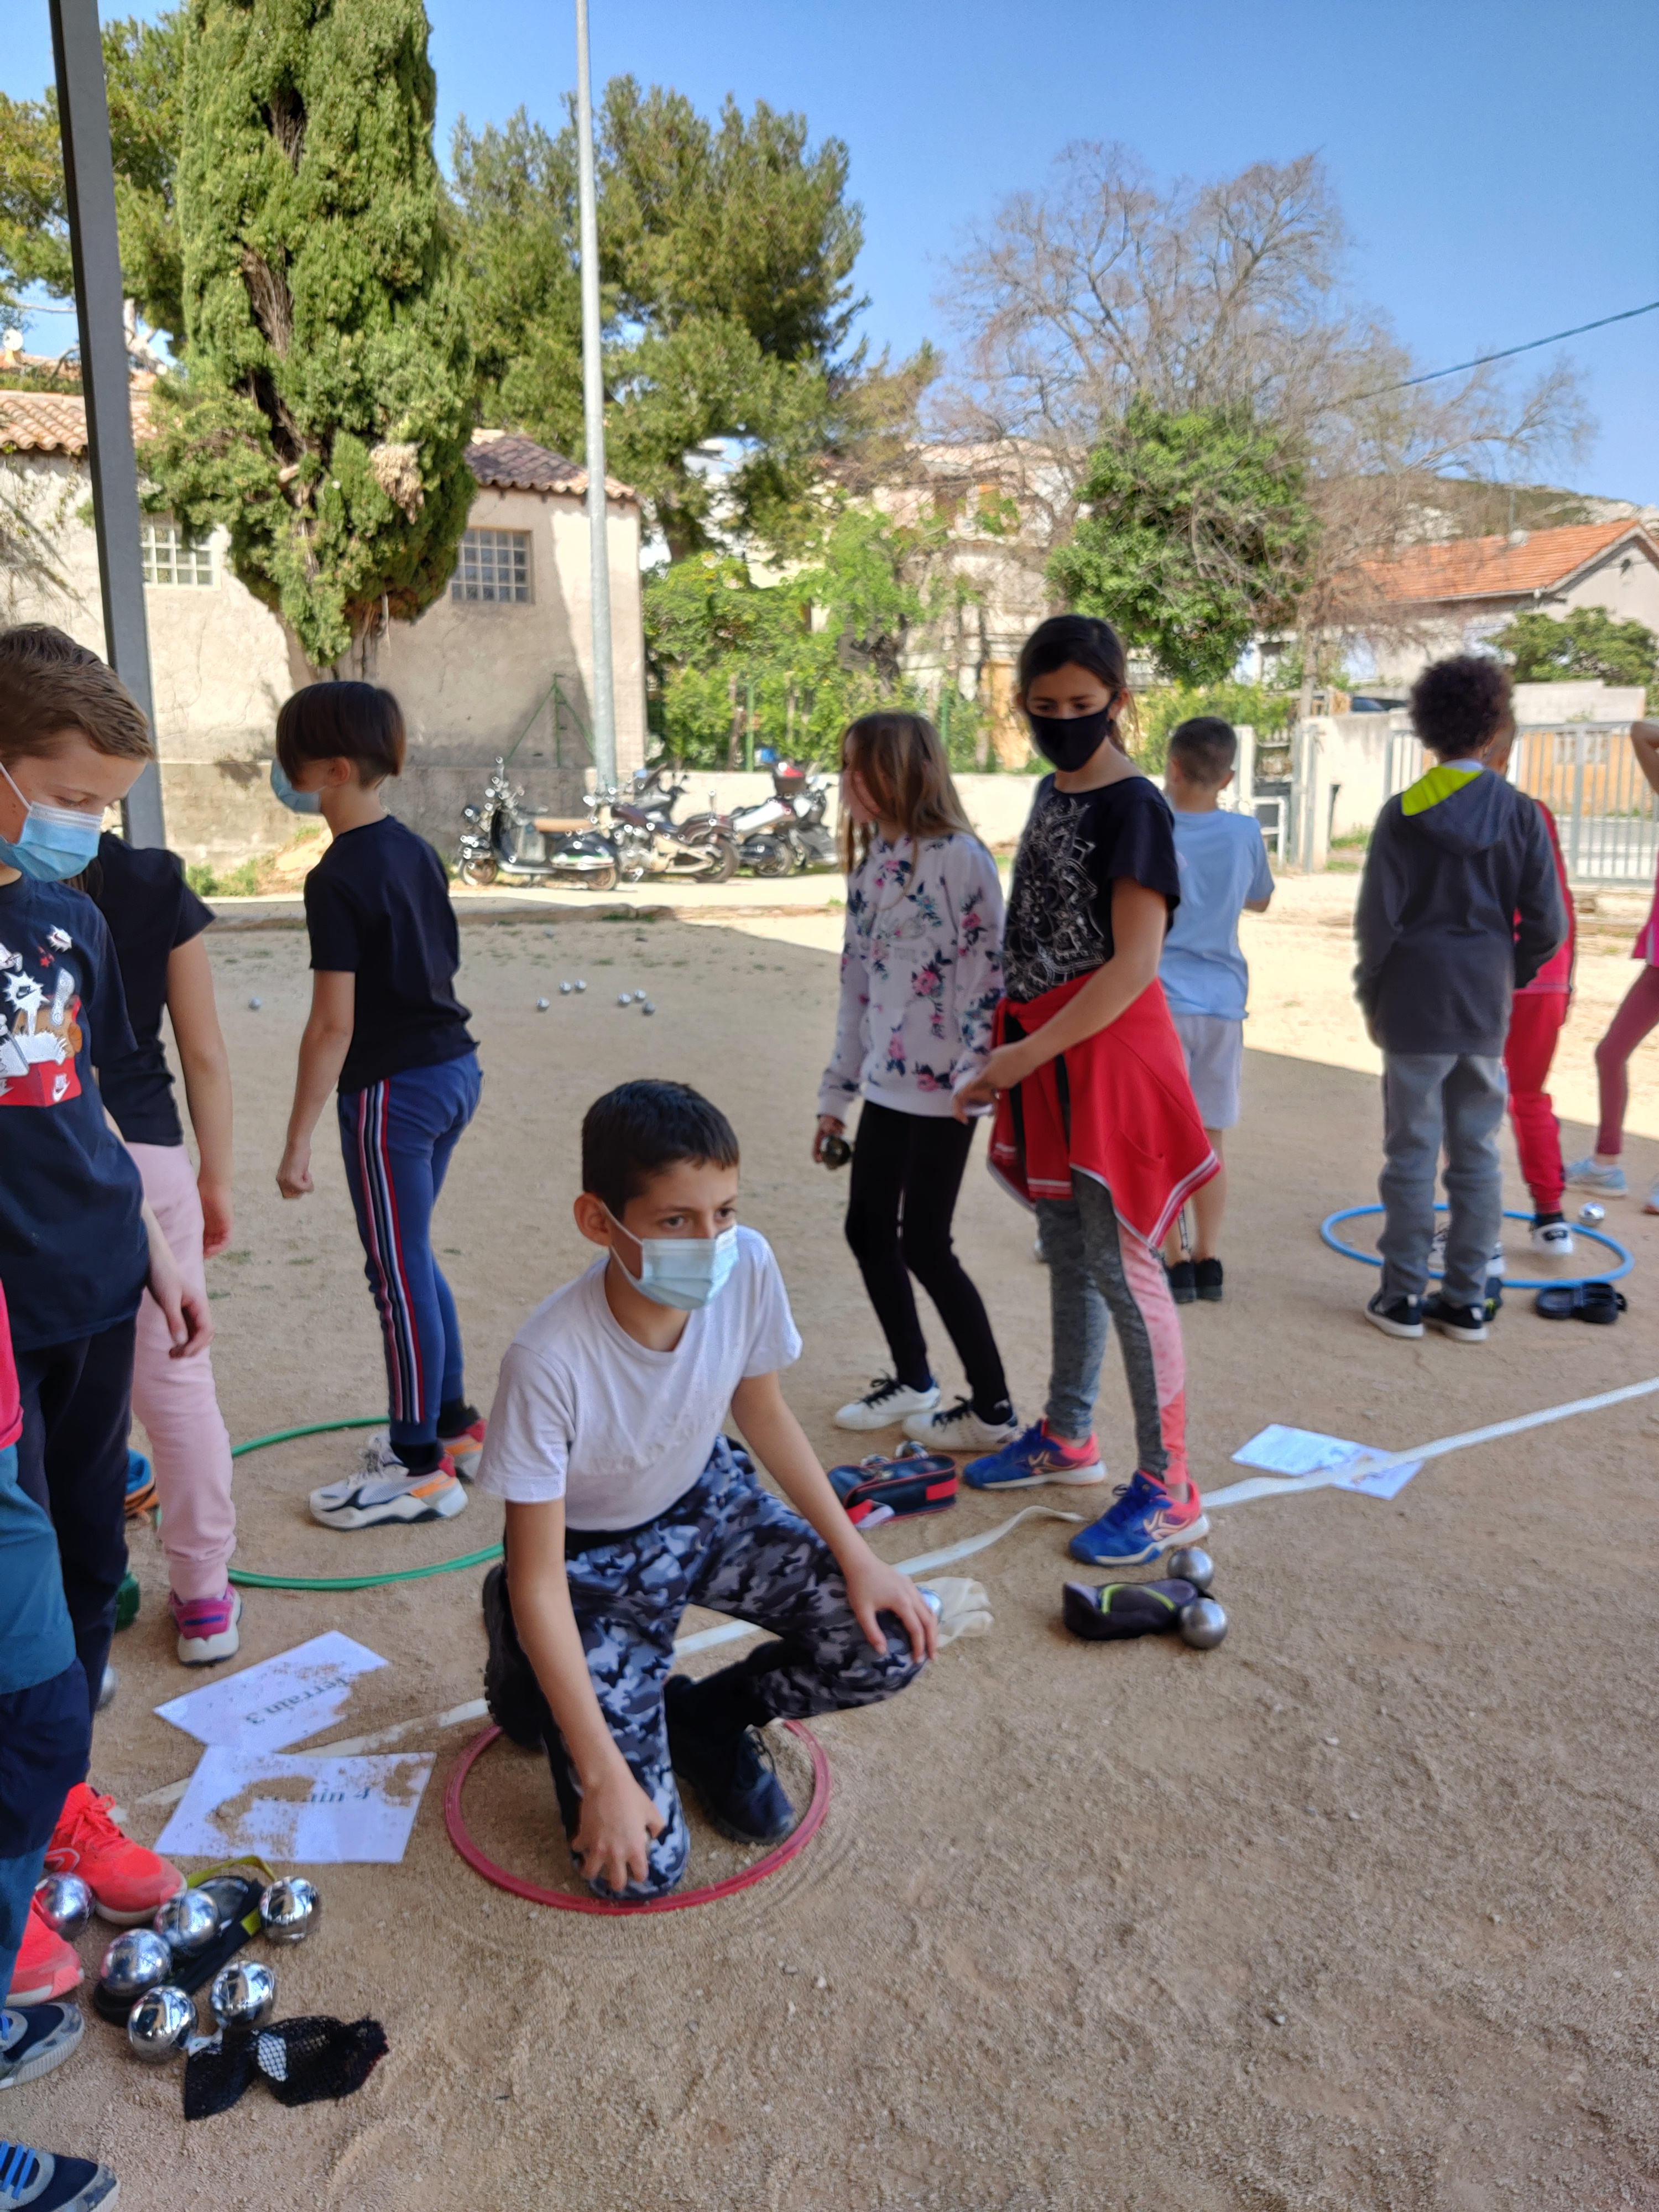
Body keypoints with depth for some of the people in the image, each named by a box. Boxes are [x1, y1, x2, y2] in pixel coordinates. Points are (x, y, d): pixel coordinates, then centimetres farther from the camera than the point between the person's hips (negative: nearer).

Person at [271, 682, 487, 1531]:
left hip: (392, 1088, -8)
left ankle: (421, 1467, 14)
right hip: (453, 1066, 9)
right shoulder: (415, 850, 8)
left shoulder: (337, 879, -17)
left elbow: (334, 1023, -19)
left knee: (399, 1274, 2)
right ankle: (452, 1422, 31)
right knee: (412, 1261, 20)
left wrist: (298, 1141, -14)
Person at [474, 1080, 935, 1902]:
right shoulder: (550, 1360, -35)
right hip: (592, 1557, -4)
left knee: (891, 1641, -13)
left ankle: (707, 1717, 14)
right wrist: (603, 1774, -23)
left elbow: (762, 1412, -2)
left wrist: (856, 1556, -5)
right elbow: (540, 1578, -25)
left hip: (708, 1503, 4)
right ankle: (524, 1659, 18)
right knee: (639, 1864, -8)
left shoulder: (747, 1266, -23)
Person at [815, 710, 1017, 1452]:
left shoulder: (958, 858, -13)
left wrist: (975, 1083, -21)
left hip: (940, 1089, -8)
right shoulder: (871, 860, 12)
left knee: (924, 1244, -3)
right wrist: (837, 1090, 16)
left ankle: (993, 1410, 13)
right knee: (867, 1229, 13)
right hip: (885, 1084, 8)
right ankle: (911, 1380, 32)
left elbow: (988, 970, -17)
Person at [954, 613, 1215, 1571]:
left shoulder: (1134, 807, -12)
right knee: (1067, 1250, 17)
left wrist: (1028, 1054, -19)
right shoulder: (1052, 790, 14)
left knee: (1122, 1262, -6)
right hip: (1042, 1052, 8)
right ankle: (1069, 1436, 31)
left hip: (1107, 1050, -8)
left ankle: (1169, 1487, 4)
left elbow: (1134, 964, -20)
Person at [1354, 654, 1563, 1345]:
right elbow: (1546, 925, -1)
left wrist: (1371, 995, 3)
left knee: (1411, 1156, 5)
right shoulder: (1521, 814, 0)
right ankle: (1467, 1300, 17)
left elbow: (1377, 919, -9)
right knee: (1477, 1157, 10)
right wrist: (1507, 978, 15)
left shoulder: (1403, 813, -7)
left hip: (1415, 1010, -2)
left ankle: (1403, 1297, 10)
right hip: (1487, 1014, 3)